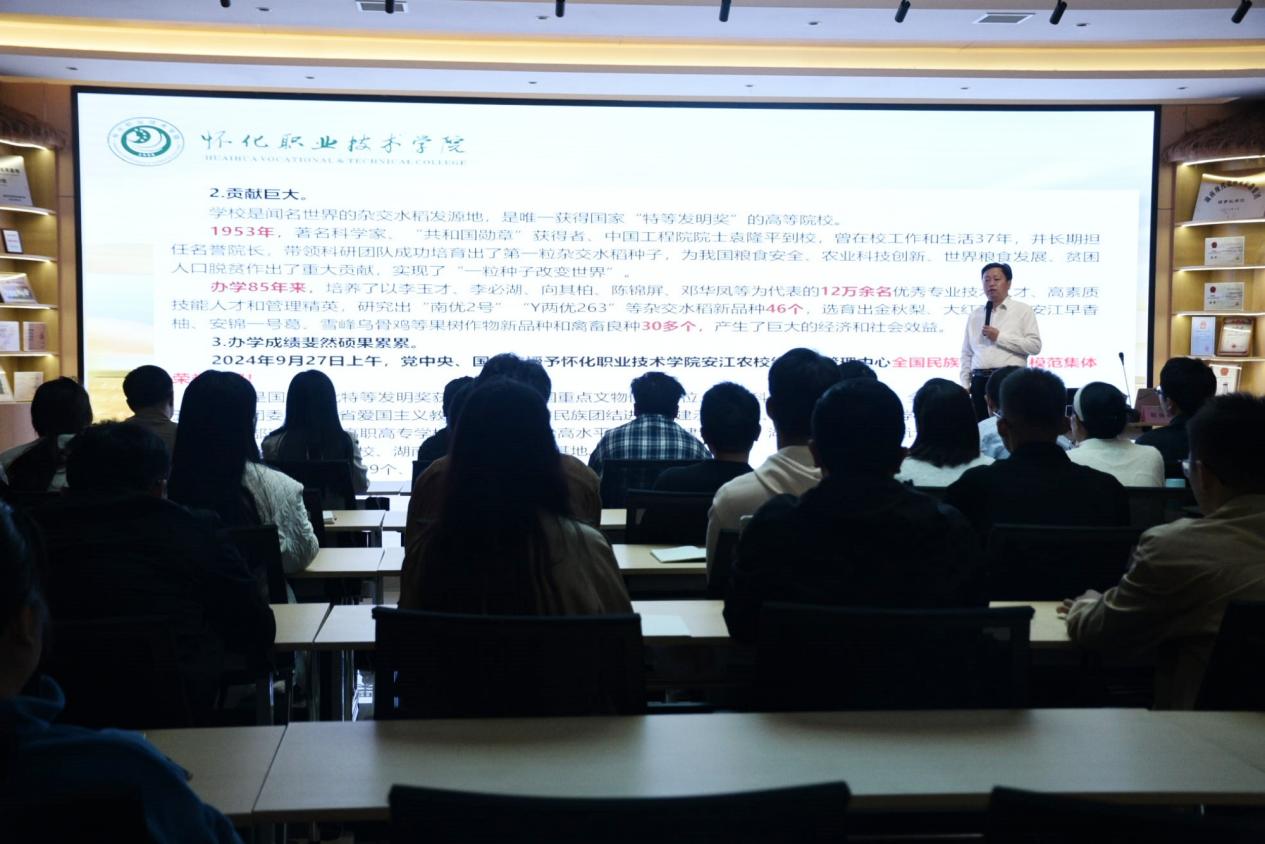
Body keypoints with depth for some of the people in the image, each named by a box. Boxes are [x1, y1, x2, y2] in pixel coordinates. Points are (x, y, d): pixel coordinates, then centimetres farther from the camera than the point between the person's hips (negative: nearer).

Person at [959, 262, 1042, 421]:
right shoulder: (974, 315, 17)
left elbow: (1035, 345, -7)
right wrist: (965, 384, 7)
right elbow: (967, 353, 17)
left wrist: (1000, 337, -9)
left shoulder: (1022, 310, 4)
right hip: (980, 381, 4)